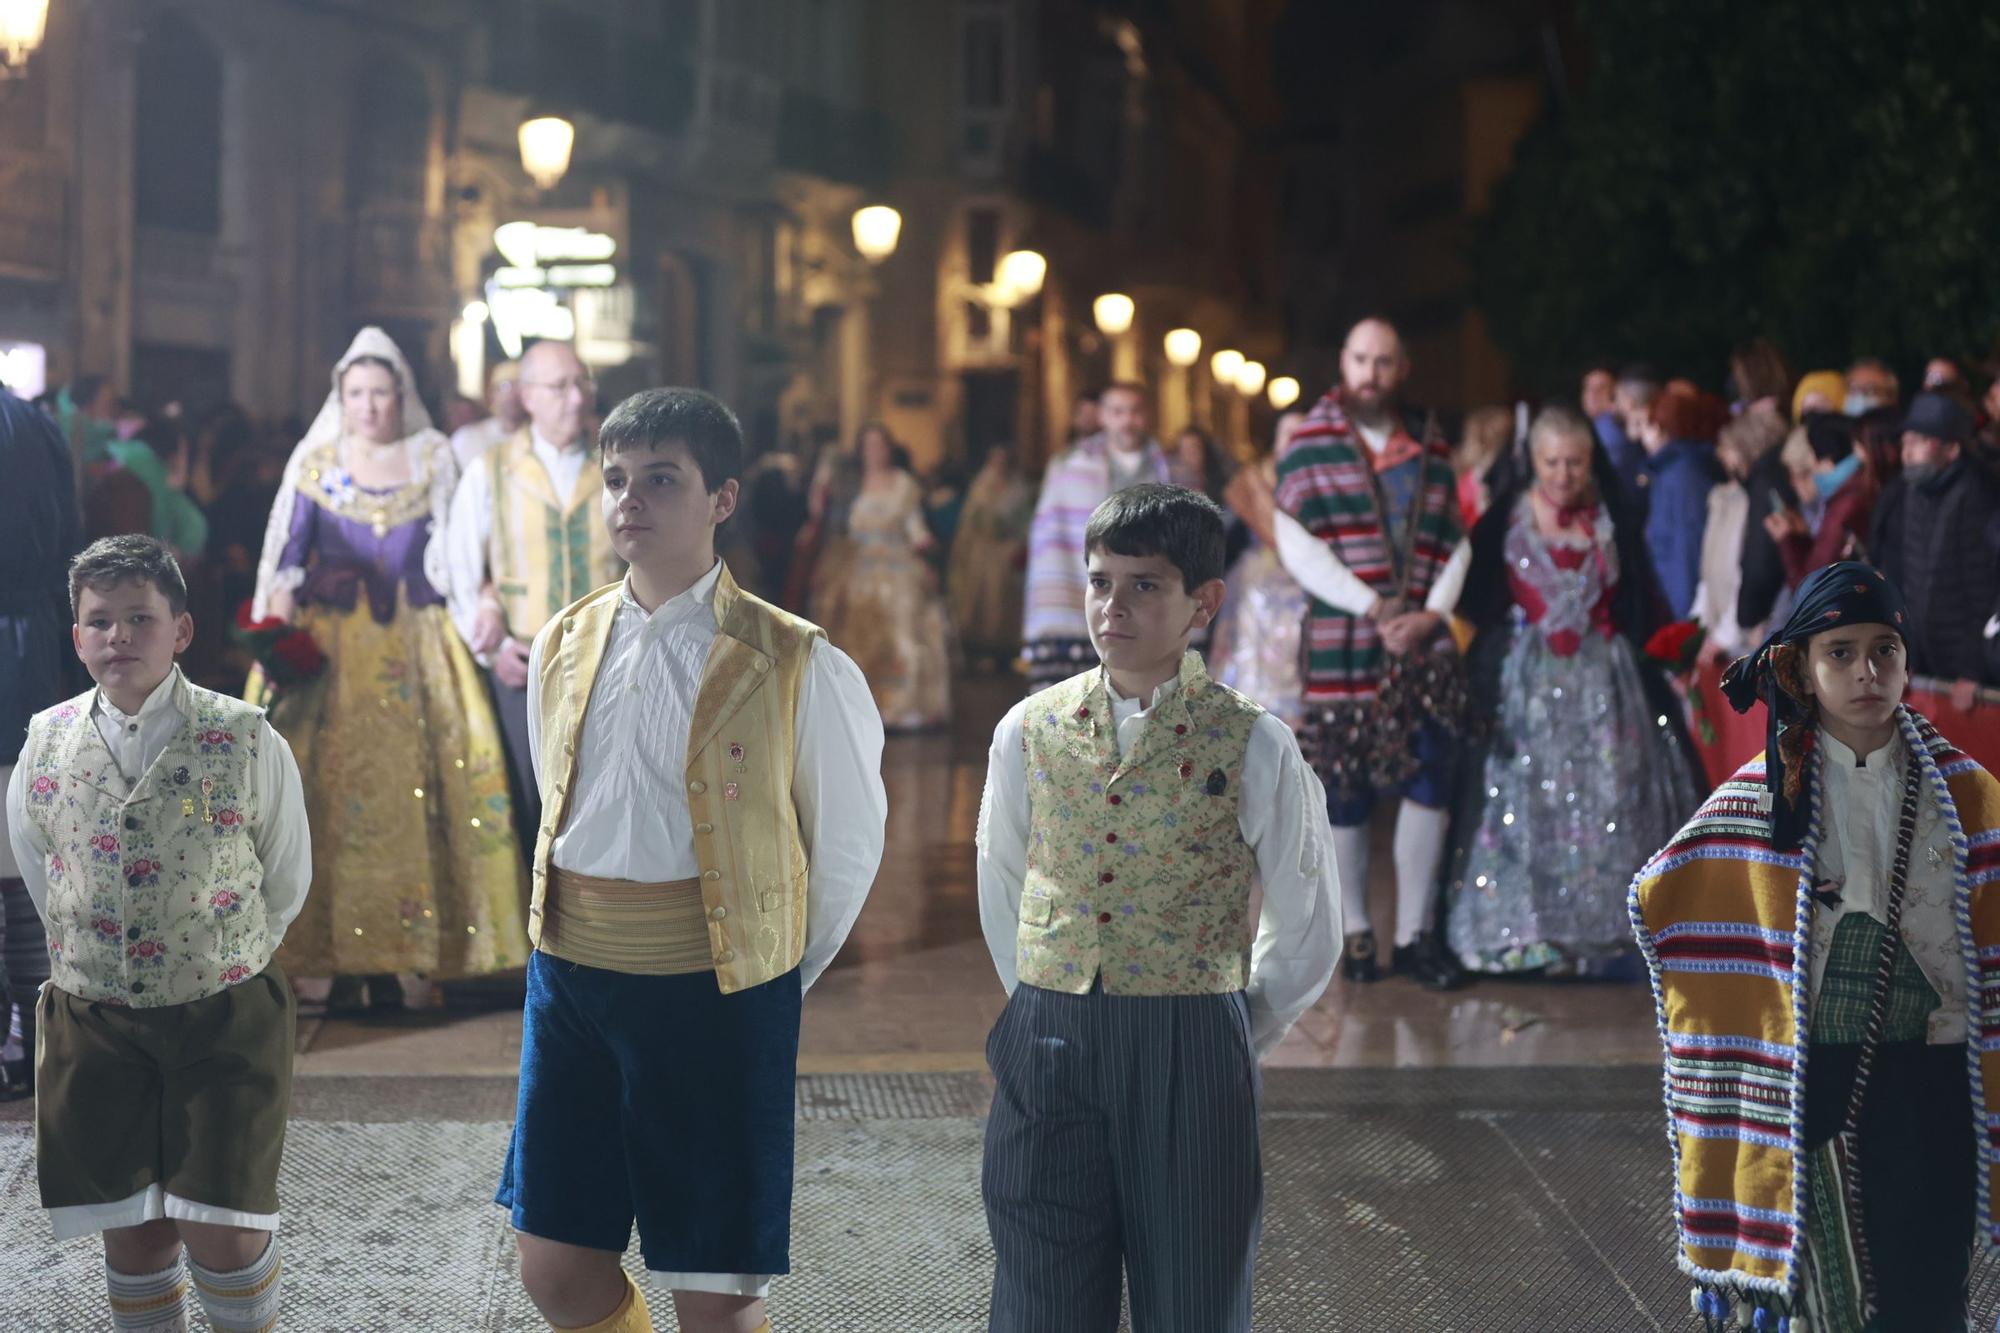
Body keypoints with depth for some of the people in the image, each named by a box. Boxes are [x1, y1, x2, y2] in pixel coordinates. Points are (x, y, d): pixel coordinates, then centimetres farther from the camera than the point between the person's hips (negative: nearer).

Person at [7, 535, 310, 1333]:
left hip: (222, 1019, -2)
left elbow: (285, 881, 4)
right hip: (94, 1023, 3)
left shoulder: (244, 742, -8)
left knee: (223, 1237, -5)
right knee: (133, 1236, 6)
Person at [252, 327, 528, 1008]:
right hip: (330, 646, -1)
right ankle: (336, 961, -2)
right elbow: (287, 556, 3)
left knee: (409, 788, -5)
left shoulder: (433, 458, 8)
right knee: (331, 789, -6)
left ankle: (392, 958, 1)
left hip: (414, 646, 1)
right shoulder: (316, 462, 7)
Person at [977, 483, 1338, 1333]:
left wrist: (1226, 1042, 9)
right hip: (1045, 1060, 2)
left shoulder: (1253, 748, -4)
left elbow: (1308, 937, 5)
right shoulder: (1027, 732, 5)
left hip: (1194, 1069, -2)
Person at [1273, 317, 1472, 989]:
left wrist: (1433, 614, -7)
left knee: (1429, 784, -3)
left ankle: (1416, 933, 6)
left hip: (1424, 649, 3)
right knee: (1345, 794, 2)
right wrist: (1373, 607, -13)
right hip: (1341, 648, -3)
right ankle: (1356, 932, 15)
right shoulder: (1308, 445, 2)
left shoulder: (1430, 448, 13)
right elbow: (1298, 545, -6)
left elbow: (1456, 543, 11)